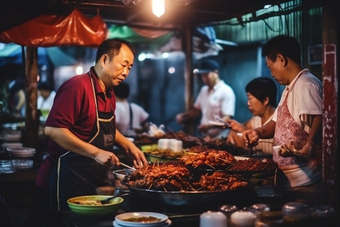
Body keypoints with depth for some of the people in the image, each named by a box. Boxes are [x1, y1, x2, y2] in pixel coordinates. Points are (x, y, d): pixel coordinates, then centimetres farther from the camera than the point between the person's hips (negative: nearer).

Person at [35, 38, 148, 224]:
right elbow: (52, 129, -25)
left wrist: (128, 146, 10)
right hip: (71, 178, -9)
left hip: (96, 178, 9)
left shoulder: (109, 94, 11)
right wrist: (96, 153, -25)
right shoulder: (78, 86, -17)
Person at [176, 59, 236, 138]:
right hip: (204, 136, 6)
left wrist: (209, 125, -28)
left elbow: (227, 119, -13)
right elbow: (197, 110, 26)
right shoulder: (204, 90, 17)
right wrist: (184, 115, 7)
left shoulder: (226, 91, -6)